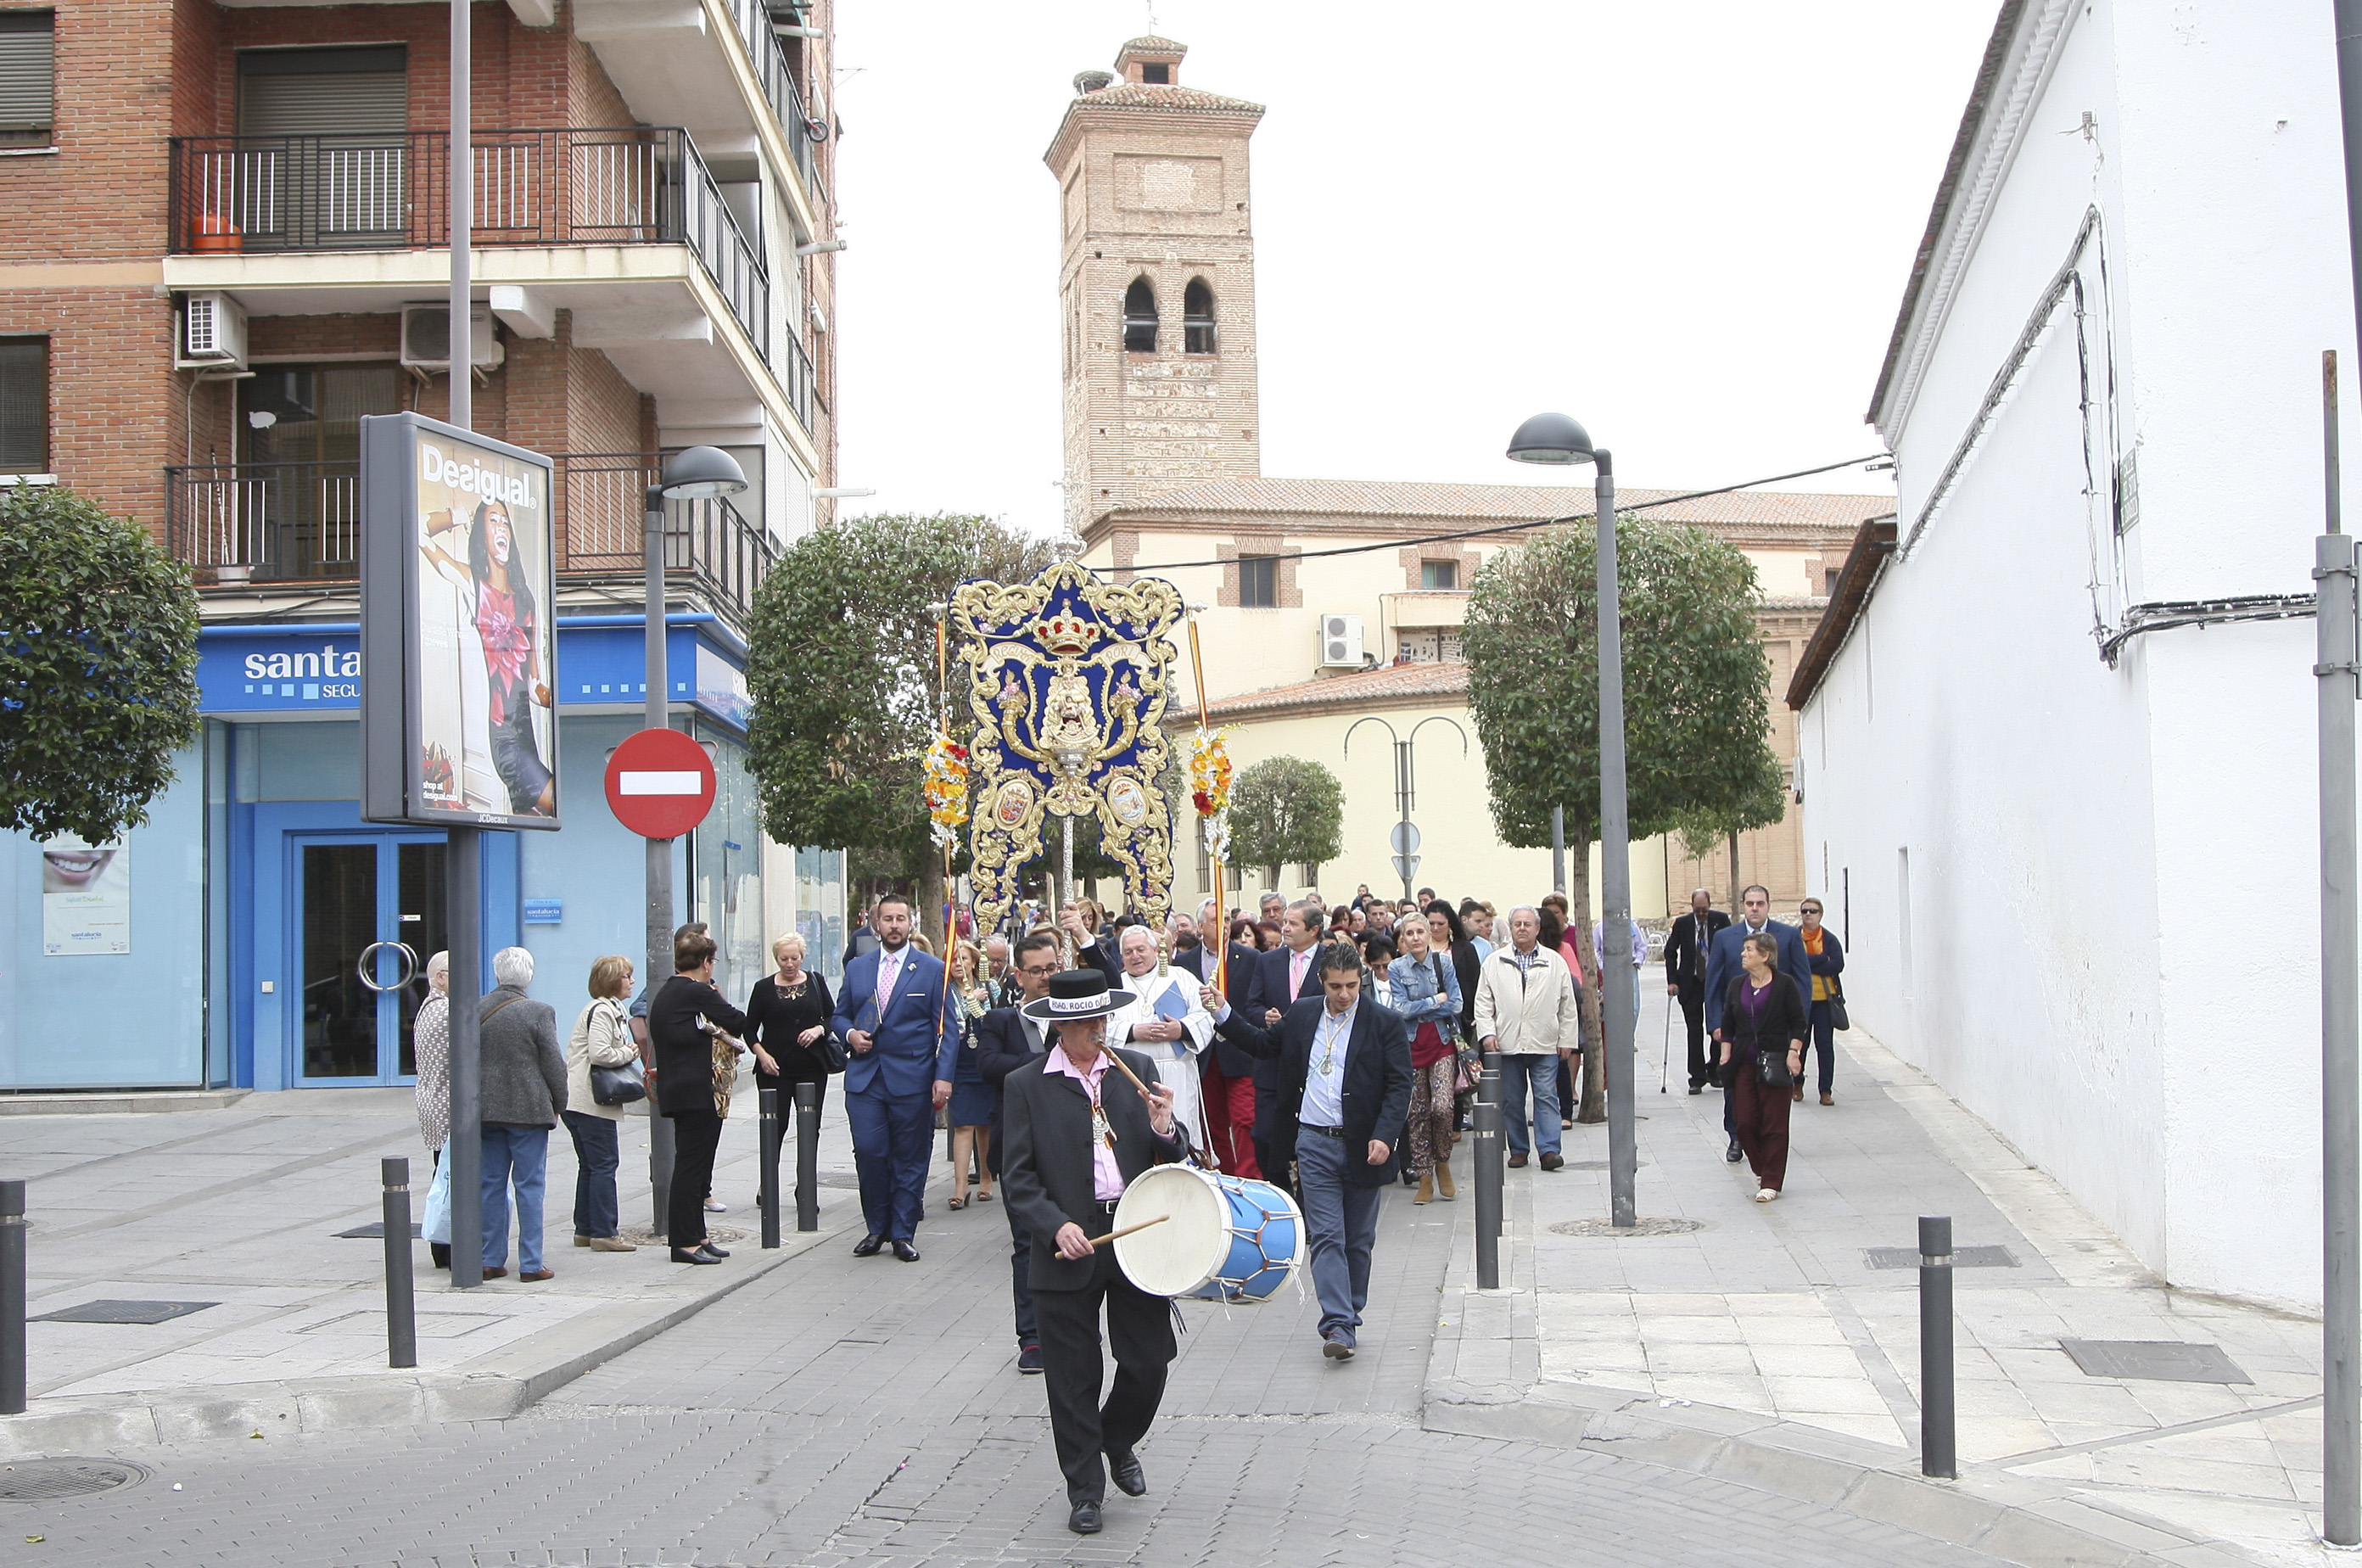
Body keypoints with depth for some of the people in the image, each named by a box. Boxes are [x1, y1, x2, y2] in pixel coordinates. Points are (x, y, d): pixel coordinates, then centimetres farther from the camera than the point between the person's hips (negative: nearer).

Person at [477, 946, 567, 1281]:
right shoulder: (539, 1012, -10)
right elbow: (553, 1065, -8)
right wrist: (558, 1105, 5)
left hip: (486, 1111, 4)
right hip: (529, 1111, -4)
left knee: (491, 1184, 11)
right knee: (529, 1185, 1)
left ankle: (490, 1260, 14)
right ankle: (530, 1263, 1)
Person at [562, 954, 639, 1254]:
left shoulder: (612, 1010, 19)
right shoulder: (602, 1011, -14)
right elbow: (599, 1054, -25)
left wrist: (627, 1052, 7)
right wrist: (629, 1053, -10)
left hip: (577, 1103, 11)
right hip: (592, 1104, -11)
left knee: (589, 1166, 14)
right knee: (604, 1164, -7)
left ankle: (585, 1230, 19)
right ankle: (603, 1233, -5)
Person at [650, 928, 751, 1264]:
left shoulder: (664, 994, 16)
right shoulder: (697, 993, -13)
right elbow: (739, 1023, -9)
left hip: (675, 1091, 10)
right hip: (698, 1093, -10)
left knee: (692, 1166, 14)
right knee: (692, 1165, -6)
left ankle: (695, 1236, 19)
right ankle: (685, 1241, -4)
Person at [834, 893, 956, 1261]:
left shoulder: (932, 969, 3)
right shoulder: (856, 968, 12)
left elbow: (945, 1028, 0)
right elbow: (841, 1015, 20)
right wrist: (850, 1034, -3)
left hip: (912, 1078, -2)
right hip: (864, 1078, 2)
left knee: (910, 1158, 2)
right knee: (869, 1152, -4)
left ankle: (903, 1234, 12)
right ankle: (876, 1228, 13)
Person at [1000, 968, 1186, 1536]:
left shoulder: (1137, 1069, 6)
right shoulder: (1025, 1085, -2)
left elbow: (1172, 1157, 8)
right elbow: (1018, 1177, -3)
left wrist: (1165, 1129, -15)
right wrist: (1057, 1227, -18)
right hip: (1068, 1248, -2)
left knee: (1149, 1362, 5)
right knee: (1073, 1377, 5)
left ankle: (1118, 1442, 35)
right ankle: (1085, 1489, 22)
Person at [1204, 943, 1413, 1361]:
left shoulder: (1384, 1024, -5)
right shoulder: (1300, 1014, 5)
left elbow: (1399, 1086, -7)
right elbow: (1264, 1046, 19)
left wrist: (1385, 1136, -18)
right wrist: (1223, 1014, 10)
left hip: (1363, 1146, -1)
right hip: (1314, 1144, 1)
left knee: (1358, 1240, 10)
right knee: (1326, 1237, -6)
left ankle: (1349, 1317, 25)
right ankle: (1338, 1326, -10)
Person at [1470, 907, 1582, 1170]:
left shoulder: (1555, 962, 8)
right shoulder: (1494, 963, 8)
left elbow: (1567, 1005, 9)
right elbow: (1483, 1002, 7)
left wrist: (1566, 1039, 5)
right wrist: (1487, 1032, -5)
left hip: (1545, 1045, -1)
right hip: (1507, 1046, 1)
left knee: (1546, 1097, -5)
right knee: (1511, 1100, 6)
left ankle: (1549, 1150, -5)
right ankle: (1517, 1150, 15)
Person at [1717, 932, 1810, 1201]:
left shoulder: (1784, 985, -3)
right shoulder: (1737, 985, 10)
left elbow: (1798, 1024, -1)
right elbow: (1727, 1025, 15)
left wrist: (1793, 1053, -10)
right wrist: (1726, 1055, 6)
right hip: (1743, 1064, 4)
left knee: (1774, 1124, -1)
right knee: (1745, 1121, 1)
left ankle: (1771, 1182, 5)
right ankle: (1762, 1171, 21)